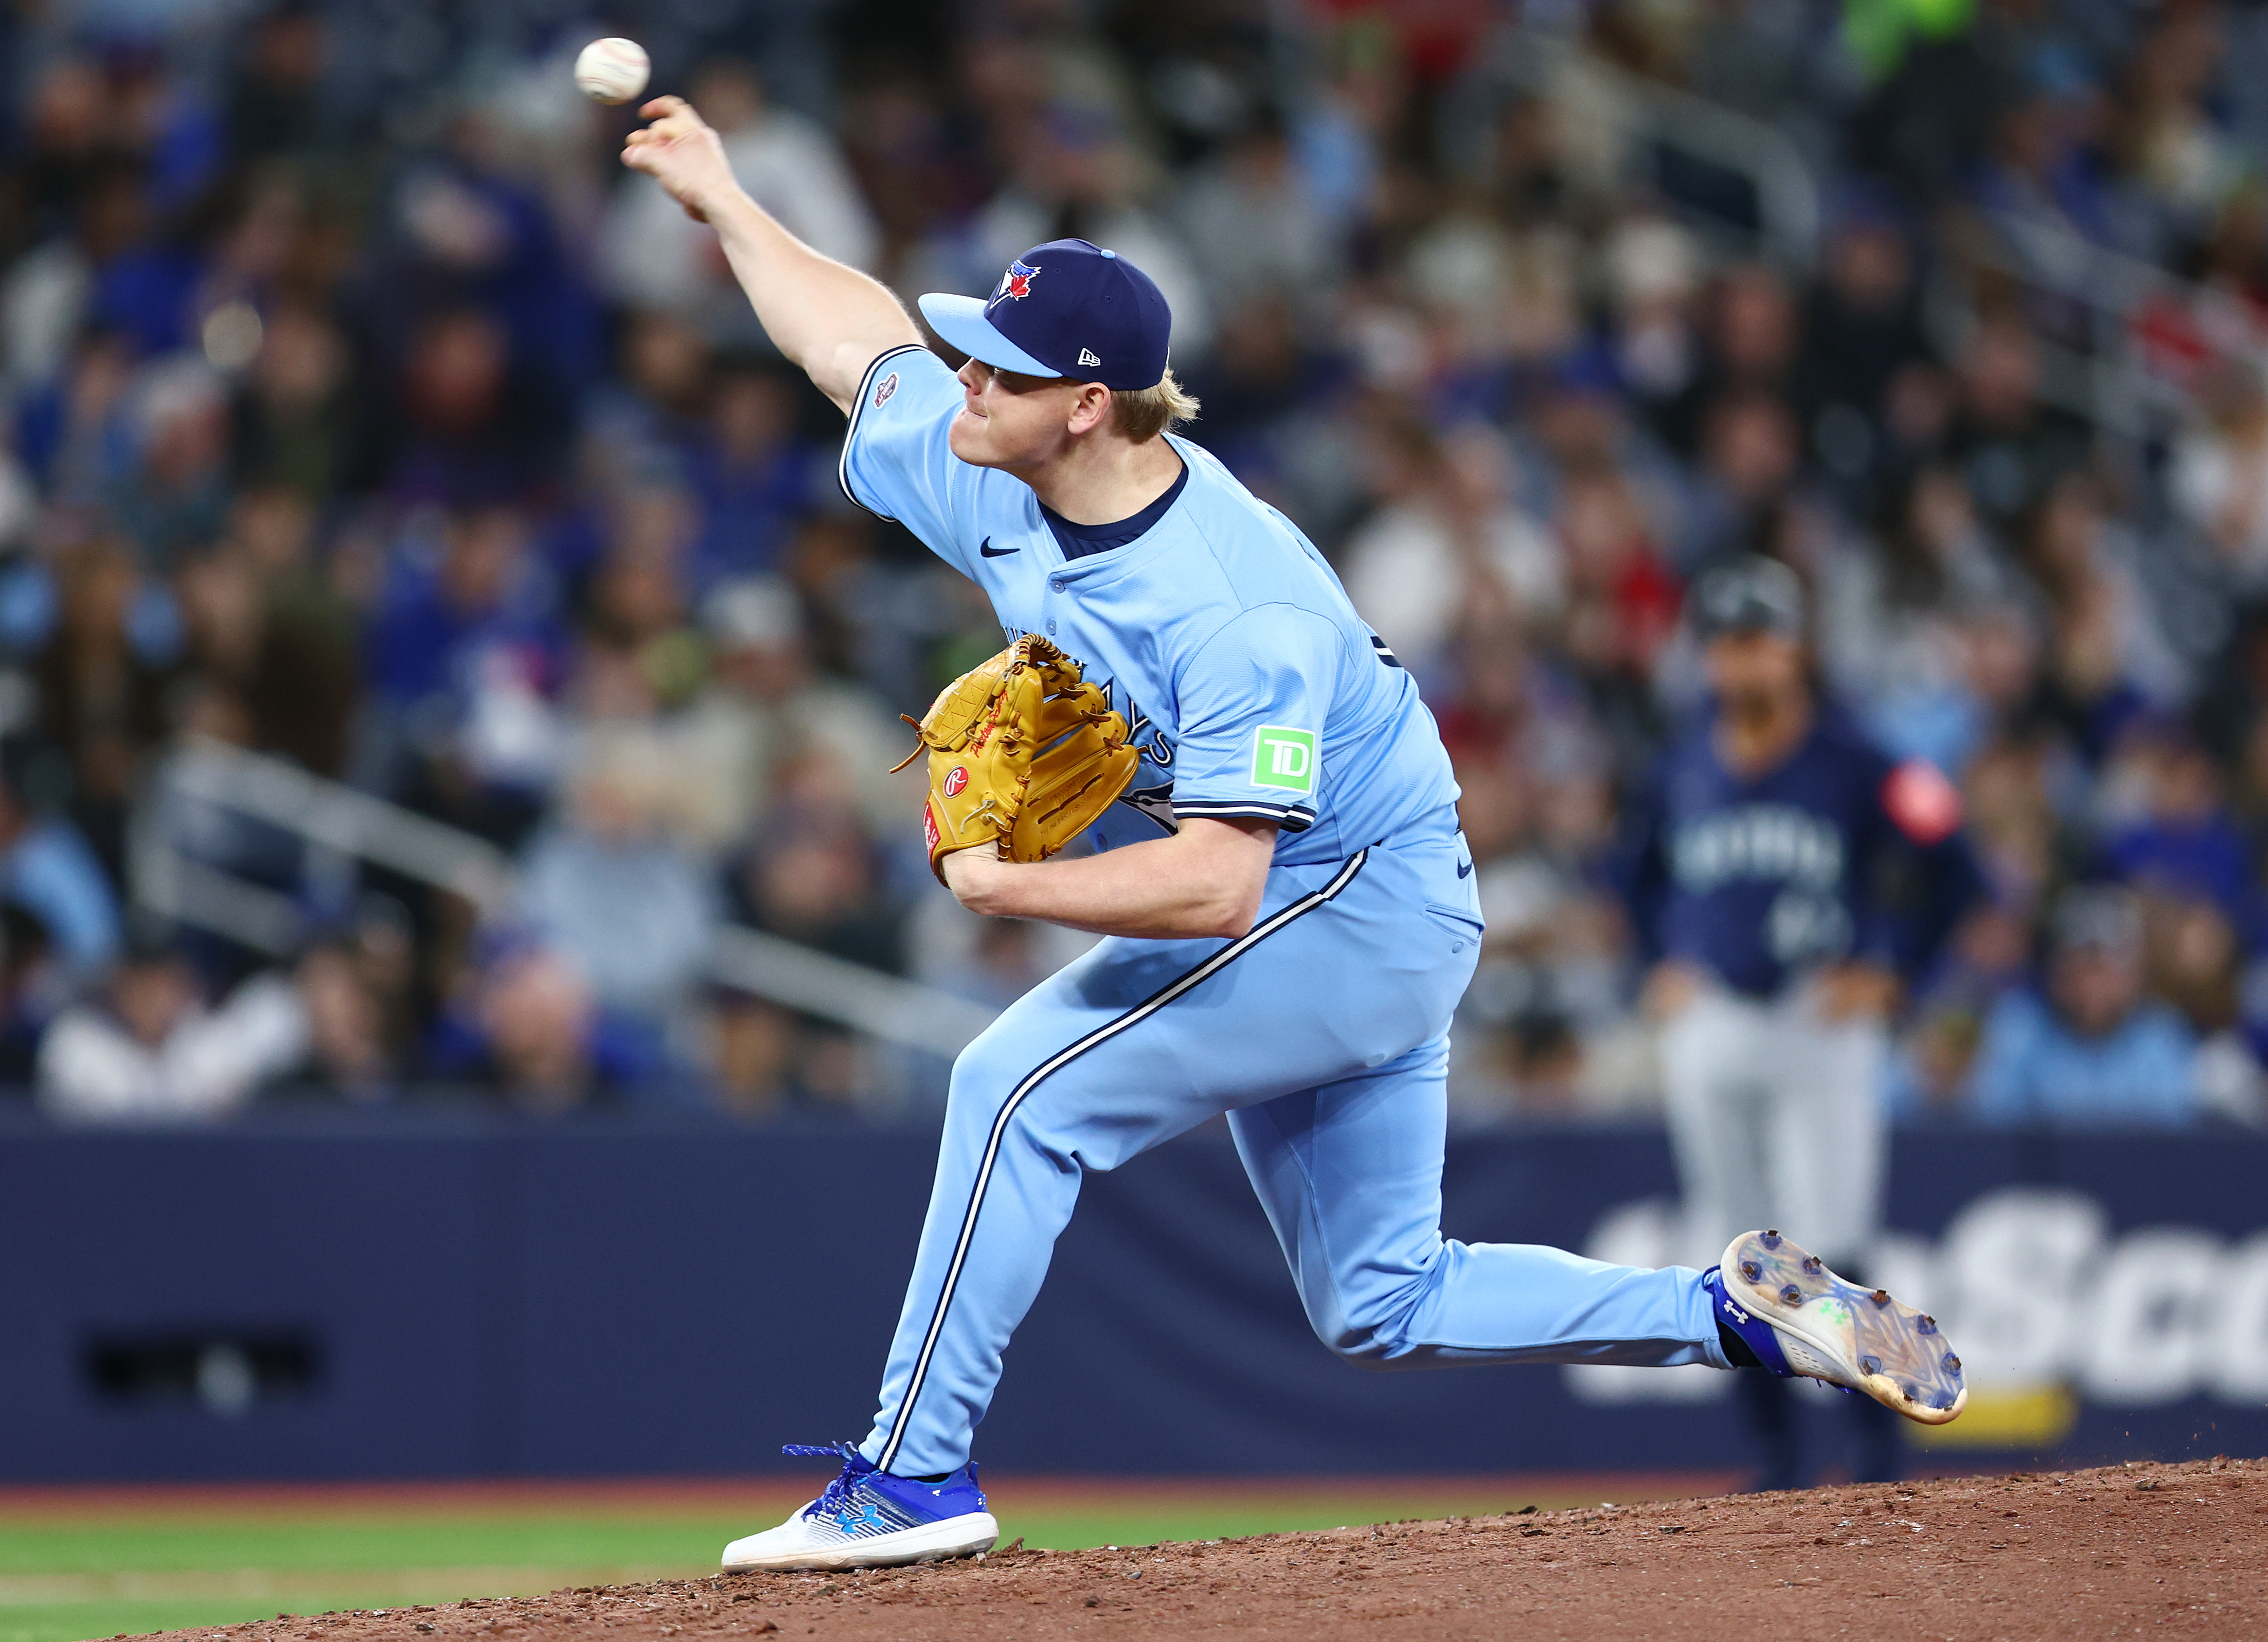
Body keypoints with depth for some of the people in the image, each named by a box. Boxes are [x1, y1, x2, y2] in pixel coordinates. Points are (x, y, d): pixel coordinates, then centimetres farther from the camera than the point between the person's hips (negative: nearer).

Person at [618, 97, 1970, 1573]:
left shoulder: (1239, 608, -31)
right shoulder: (997, 480, -7)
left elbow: (1217, 885, -36)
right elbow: (862, 344, 12)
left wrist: (1010, 888, -32)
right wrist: (724, 202, 15)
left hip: (1356, 905, -9)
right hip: (1346, 932, 9)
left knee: (1023, 1084, -18)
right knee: (1385, 1305, 11)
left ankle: (915, 1472, -13)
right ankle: (1738, 1313, 17)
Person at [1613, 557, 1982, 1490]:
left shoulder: (1852, 766, -5)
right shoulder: (1683, 772, 7)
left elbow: (1948, 871, 0)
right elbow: (1641, 872, 26)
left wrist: (1887, 973, -4)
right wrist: (1664, 965, 13)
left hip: (1822, 1023, -4)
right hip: (1709, 1025, 4)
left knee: (1834, 1253, -10)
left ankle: (1879, 1436, 3)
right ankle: (1777, 1452, 11)